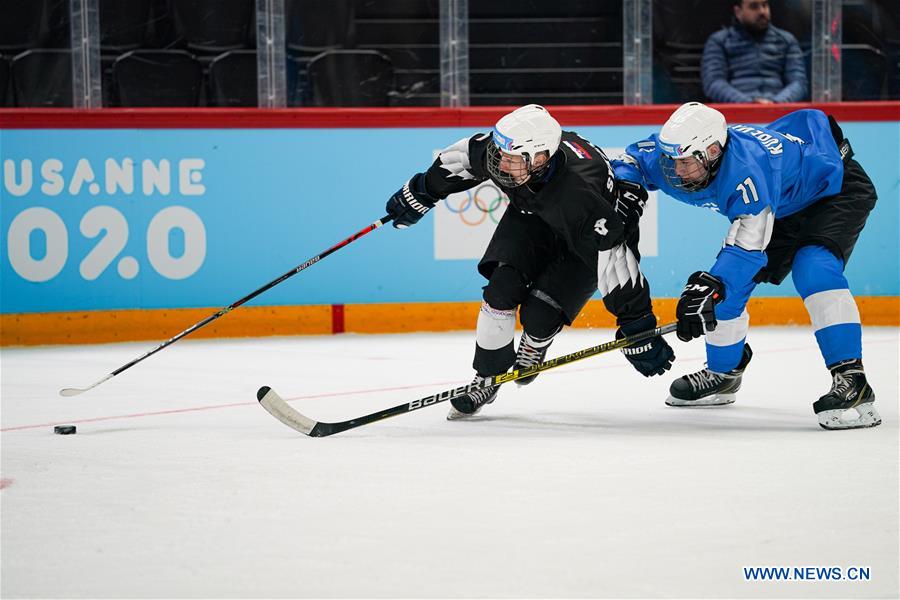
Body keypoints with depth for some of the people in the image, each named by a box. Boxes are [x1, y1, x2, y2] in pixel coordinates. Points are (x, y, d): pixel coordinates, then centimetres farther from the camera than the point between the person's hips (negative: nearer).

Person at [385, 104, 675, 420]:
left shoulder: (579, 193, -46)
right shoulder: (501, 148, -31)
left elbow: (614, 260, -41)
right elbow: (462, 157, -7)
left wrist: (637, 328, -37)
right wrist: (422, 192, 6)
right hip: (532, 214, 5)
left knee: (539, 314, -15)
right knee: (503, 288, -15)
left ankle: (533, 347, 22)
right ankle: (487, 378, 4)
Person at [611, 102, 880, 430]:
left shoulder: (747, 170, -42)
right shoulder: (679, 150, -18)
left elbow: (749, 244, -46)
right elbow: (632, 158, 3)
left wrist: (709, 287, -56)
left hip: (838, 189, -9)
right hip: (783, 209, 9)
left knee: (813, 269, -33)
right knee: (726, 284, 5)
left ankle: (852, 381, -36)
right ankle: (723, 373, 29)